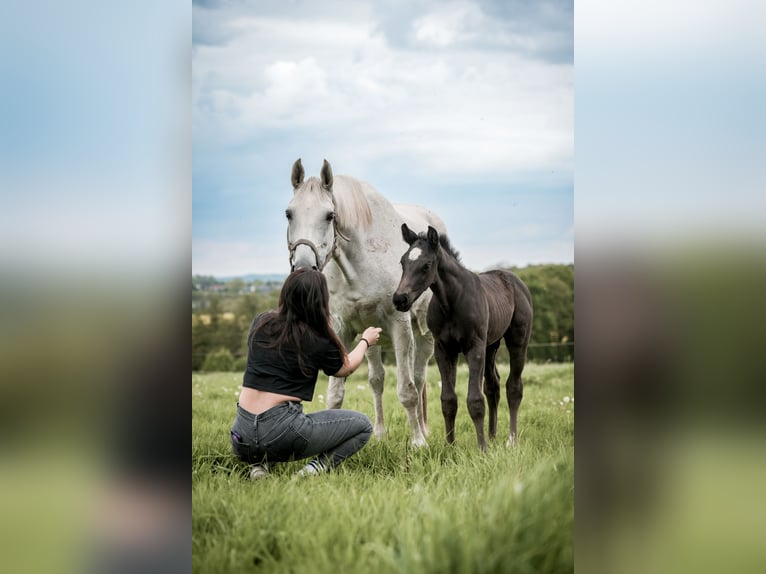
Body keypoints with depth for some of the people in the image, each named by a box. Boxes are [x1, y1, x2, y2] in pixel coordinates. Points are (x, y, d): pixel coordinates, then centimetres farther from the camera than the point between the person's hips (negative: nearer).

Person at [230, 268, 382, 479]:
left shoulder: (260, 323, 6)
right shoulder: (319, 341, -5)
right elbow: (345, 368, 17)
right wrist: (366, 341, 34)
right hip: (281, 433, -5)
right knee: (363, 424, 12)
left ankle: (258, 463, 12)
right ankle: (318, 466, -8)